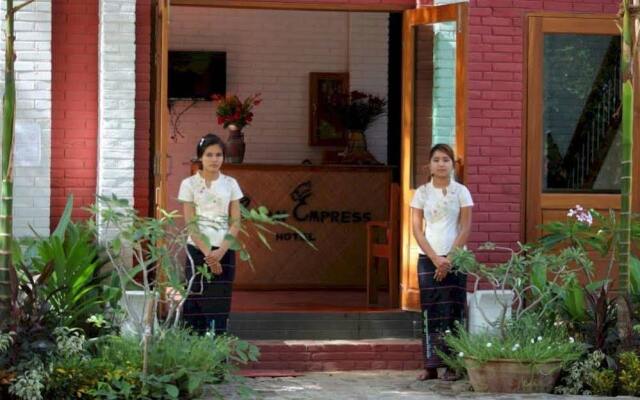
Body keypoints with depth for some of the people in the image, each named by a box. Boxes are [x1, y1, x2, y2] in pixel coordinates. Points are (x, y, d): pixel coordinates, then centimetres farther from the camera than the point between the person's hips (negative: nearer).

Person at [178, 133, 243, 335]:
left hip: (224, 250, 2)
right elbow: (190, 223, -4)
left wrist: (220, 251, -11)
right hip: (198, 249, -2)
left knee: (220, 305, -2)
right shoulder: (189, 184, 1)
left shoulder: (230, 184, 7)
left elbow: (236, 222, 3)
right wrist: (207, 253, -12)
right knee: (196, 302, -5)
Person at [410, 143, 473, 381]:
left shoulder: (461, 191, 2)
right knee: (430, 310, -1)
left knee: (453, 311, -3)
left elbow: (465, 229, -1)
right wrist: (435, 258, -9)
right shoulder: (422, 192, 5)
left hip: (455, 258, -1)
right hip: (428, 258, 1)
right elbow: (417, 229, 1)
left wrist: (449, 258, -9)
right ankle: (431, 365, 2)